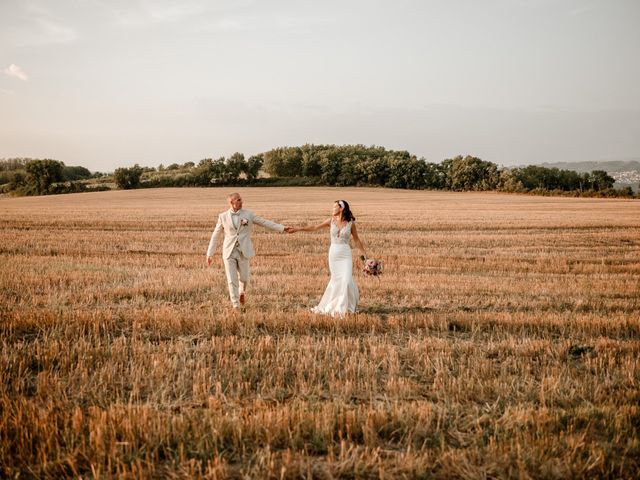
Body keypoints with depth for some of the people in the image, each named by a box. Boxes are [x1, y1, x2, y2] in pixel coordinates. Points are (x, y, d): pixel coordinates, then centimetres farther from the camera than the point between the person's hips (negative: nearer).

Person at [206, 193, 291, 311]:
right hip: (229, 252, 0)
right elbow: (215, 236, 6)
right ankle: (236, 305, 6)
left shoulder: (248, 214, 2)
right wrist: (209, 254, 5)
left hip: (243, 252, 1)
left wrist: (282, 228, -5)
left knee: (244, 278, 4)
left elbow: (265, 222, 2)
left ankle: (242, 292, 38)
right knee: (232, 280, -4)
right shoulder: (223, 217, 1)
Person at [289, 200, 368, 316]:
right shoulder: (331, 220, 3)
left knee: (346, 280, -10)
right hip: (333, 253, 2)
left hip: (346, 254, -2)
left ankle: (345, 306, 5)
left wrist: (365, 254, 5)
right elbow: (315, 227, 5)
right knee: (336, 279, 5)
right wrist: (298, 229, 1)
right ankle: (333, 305, 21)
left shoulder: (350, 223, -1)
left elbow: (357, 240, 6)